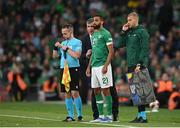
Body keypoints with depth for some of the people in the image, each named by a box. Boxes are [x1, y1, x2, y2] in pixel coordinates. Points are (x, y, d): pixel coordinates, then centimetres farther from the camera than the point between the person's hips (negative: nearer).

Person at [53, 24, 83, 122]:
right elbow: (55, 56, 20)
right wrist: (56, 47, 3)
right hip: (63, 69, 6)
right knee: (67, 93, 6)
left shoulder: (77, 42, -1)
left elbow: (77, 55, -14)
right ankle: (70, 116, 10)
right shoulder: (63, 43, 18)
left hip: (73, 69, -6)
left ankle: (79, 115, -3)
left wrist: (67, 49, -13)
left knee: (74, 93, -10)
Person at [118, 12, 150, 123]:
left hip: (139, 67, -8)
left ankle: (143, 116, -9)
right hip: (131, 66, 8)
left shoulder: (142, 32, -6)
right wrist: (123, 32, 7)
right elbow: (120, 44, 15)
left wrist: (139, 64, -19)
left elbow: (145, 49, -12)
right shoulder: (129, 33, 18)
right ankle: (140, 115, 12)